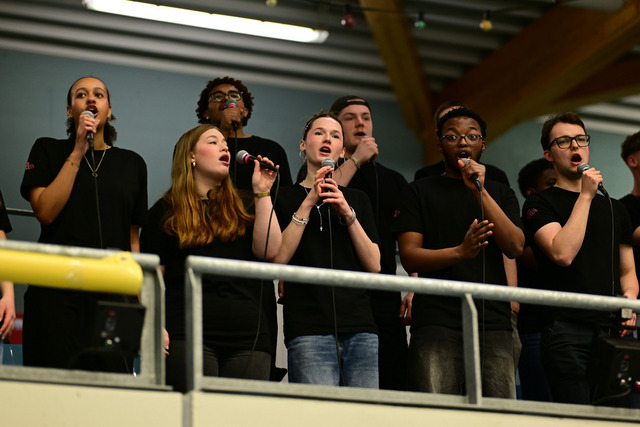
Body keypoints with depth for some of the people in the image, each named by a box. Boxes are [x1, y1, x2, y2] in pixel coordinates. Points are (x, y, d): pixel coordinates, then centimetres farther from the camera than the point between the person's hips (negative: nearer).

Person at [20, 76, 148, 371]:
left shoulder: (132, 164, 16)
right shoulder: (48, 151, 10)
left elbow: (133, 238, 16)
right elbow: (45, 211, -5)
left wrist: (140, 299, 8)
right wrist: (78, 152, -4)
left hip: (113, 293, 2)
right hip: (57, 293, -2)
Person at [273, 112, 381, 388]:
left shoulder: (357, 200, 20)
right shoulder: (286, 197, 11)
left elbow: (374, 266, 8)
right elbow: (278, 258, -5)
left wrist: (348, 214, -3)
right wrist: (308, 204, -8)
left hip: (360, 328, 3)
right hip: (309, 331, -3)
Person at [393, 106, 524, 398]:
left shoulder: (500, 194, 21)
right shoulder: (420, 192, 14)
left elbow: (515, 247, 3)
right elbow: (409, 256, 2)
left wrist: (480, 192, -5)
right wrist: (460, 252, -17)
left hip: (493, 322, 2)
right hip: (437, 322, -2)